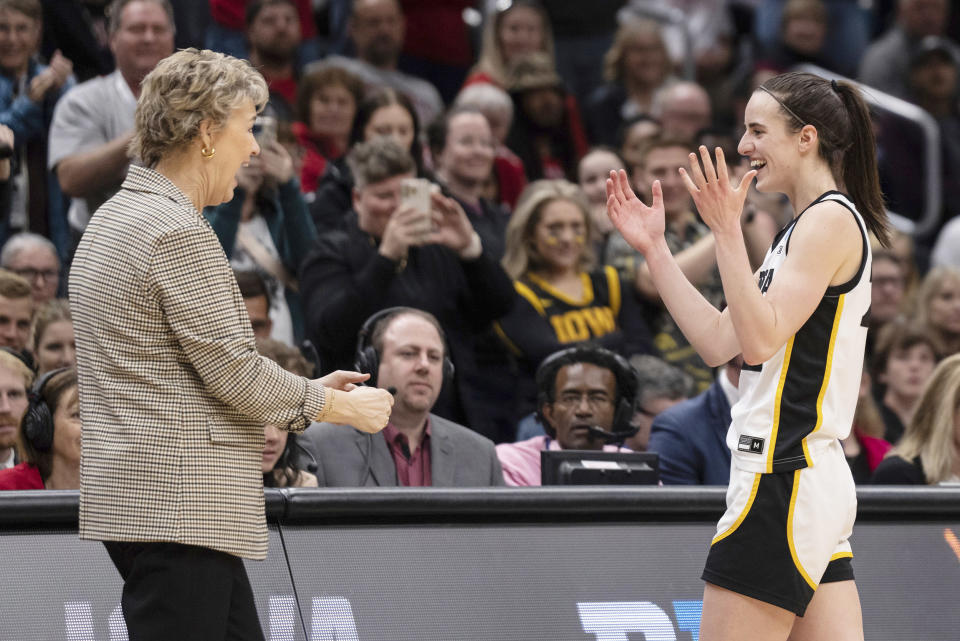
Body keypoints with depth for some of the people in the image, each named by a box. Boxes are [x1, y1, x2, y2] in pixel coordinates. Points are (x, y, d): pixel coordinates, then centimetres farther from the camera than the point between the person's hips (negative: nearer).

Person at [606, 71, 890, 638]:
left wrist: (727, 230, -21)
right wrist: (654, 248, 16)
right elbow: (718, 342, 17)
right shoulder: (805, 228, 21)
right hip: (816, 481, 10)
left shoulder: (831, 220, -9)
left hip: (784, 480, -10)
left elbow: (761, 338, -19)